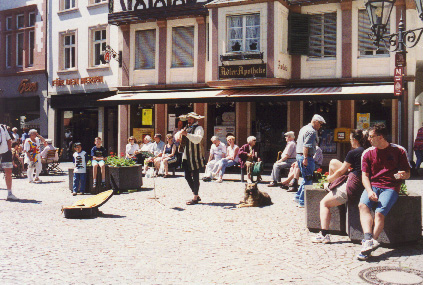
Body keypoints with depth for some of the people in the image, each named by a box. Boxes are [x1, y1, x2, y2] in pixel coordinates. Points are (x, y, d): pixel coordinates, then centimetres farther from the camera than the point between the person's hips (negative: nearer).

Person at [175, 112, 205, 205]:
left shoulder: (198, 128, -6)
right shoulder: (187, 128, 19)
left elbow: (197, 139, -23)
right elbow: (178, 134, 26)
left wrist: (186, 134, -31)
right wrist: (178, 135, 2)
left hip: (195, 157, -9)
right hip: (186, 157, 9)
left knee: (195, 177, -2)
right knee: (187, 176, 12)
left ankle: (195, 198, 4)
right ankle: (196, 195, 24)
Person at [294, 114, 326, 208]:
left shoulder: (304, 128, 18)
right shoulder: (312, 131, -13)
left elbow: (298, 142, 24)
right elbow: (306, 146, -22)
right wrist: (305, 159, -25)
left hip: (299, 155, 10)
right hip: (306, 157, -10)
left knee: (306, 178, 20)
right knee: (308, 180, -4)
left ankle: (298, 196, 23)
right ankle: (303, 202, -2)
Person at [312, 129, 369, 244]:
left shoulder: (353, 153, -15)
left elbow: (341, 171, -7)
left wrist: (330, 178, 12)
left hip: (351, 186, -9)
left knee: (324, 203, 2)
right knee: (333, 162, 19)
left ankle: (324, 235, -7)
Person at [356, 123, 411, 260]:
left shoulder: (399, 151, 6)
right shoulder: (368, 153, 12)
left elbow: (407, 173, 10)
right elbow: (365, 176, 7)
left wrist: (403, 175, -16)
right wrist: (369, 191, -12)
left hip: (391, 187, -2)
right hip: (373, 186, 2)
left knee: (379, 212, -27)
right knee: (363, 205, -29)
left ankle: (368, 244, -33)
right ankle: (369, 240, -43)